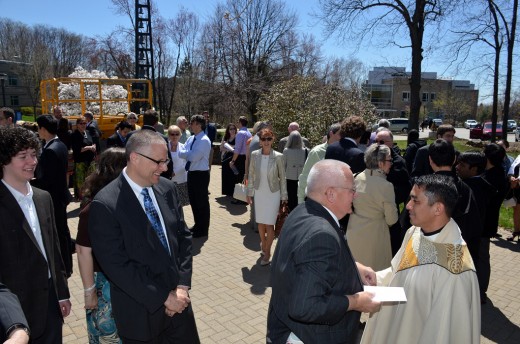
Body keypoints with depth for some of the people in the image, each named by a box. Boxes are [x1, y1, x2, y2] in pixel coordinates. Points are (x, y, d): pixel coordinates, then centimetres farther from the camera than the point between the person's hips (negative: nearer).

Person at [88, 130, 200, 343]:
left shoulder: (167, 188, -1)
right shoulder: (105, 205, -18)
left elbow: (183, 236, 3)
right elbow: (117, 266, -19)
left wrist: (182, 286, -6)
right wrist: (163, 297, -15)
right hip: (141, 311, -5)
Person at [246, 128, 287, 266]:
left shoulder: (278, 156, -12)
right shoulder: (255, 155, -5)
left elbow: (282, 177, -4)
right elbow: (251, 175, 4)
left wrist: (284, 196, -1)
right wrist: (249, 193, 5)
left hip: (273, 194, -3)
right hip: (259, 193, 3)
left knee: (269, 224, -2)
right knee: (260, 222, 14)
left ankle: (267, 253, 11)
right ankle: (264, 245, 35)